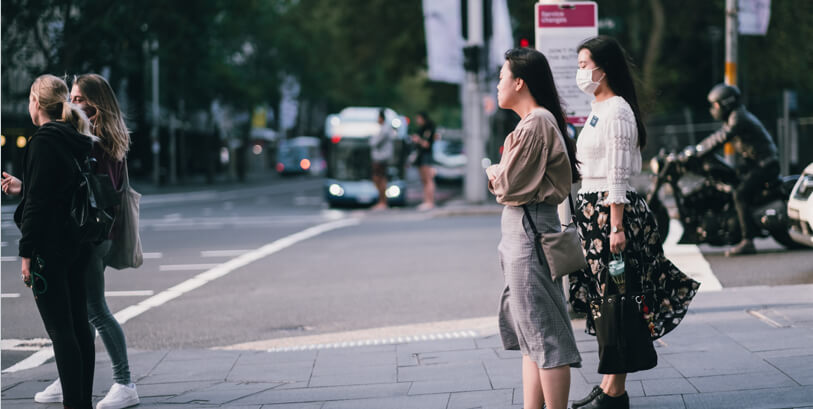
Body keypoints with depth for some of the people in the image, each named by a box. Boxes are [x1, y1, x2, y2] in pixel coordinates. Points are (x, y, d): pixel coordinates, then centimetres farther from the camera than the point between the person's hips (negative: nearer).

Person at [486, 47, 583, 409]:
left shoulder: (536, 124, -15)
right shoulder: (536, 121, 17)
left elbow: (507, 185, -15)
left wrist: (492, 173, 4)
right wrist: (500, 176, -1)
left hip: (529, 230, -11)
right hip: (522, 230, 11)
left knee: (543, 331, -7)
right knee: (531, 336, 12)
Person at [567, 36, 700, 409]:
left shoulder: (616, 111, -13)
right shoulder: (599, 110, 17)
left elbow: (617, 177, -18)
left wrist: (616, 227, -22)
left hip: (611, 211, -10)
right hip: (593, 210, 10)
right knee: (602, 302, 12)